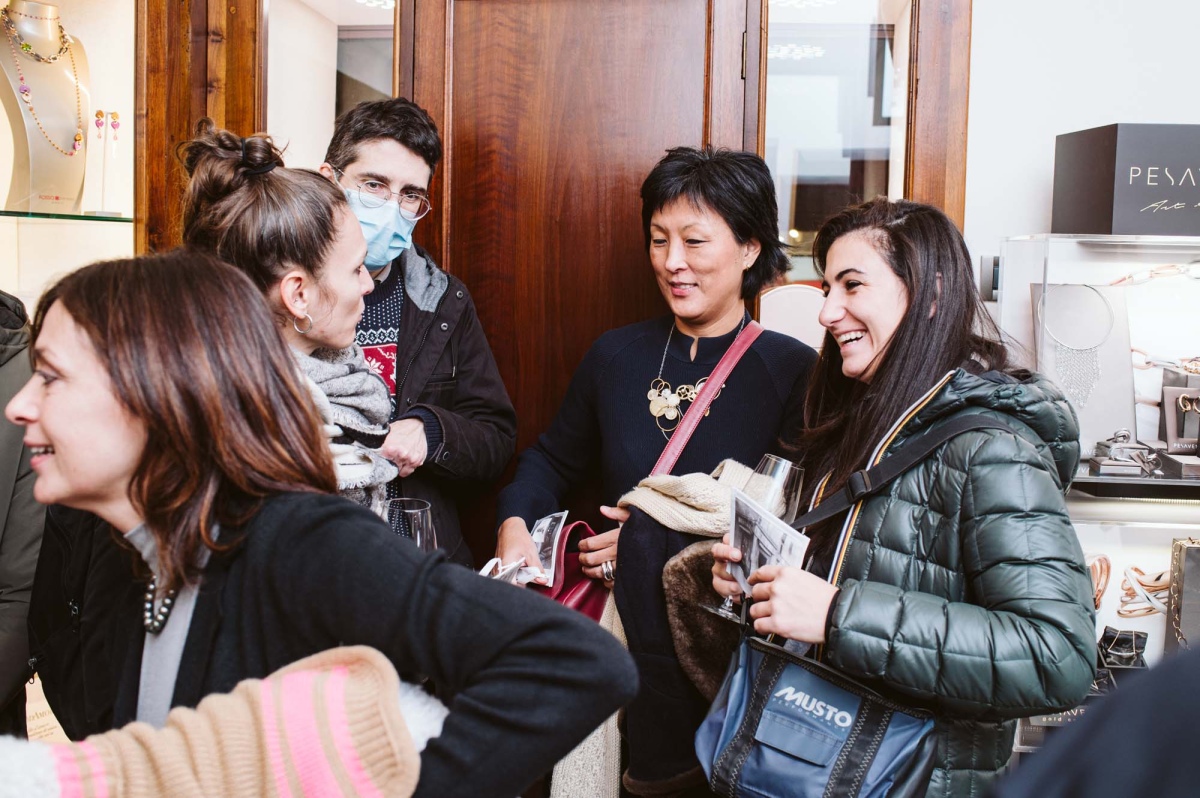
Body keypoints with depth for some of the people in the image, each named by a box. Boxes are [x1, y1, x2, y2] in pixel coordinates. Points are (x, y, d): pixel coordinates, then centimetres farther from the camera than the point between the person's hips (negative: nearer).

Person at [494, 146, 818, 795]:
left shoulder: (793, 370, -6)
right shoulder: (615, 355, 6)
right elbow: (553, 459, 18)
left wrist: (656, 539, -13)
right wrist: (514, 522, -1)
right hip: (623, 634, 3)